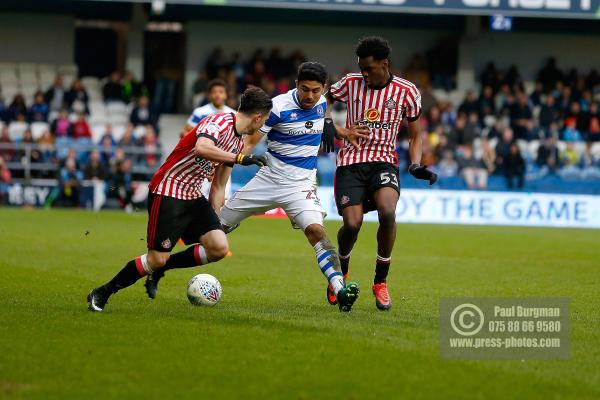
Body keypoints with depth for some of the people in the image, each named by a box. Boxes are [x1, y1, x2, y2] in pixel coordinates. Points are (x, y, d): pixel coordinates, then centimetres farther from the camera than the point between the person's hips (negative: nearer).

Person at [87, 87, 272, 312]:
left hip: (193, 197, 9)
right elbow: (201, 148, -41)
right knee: (157, 258, -9)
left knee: (219, 248, -10)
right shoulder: (219, 123, -18)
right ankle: (101, 294, 9)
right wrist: (239, 158, -37)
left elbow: (218, 186, 17)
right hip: (168, 194, -9)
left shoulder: (238, 141, 11)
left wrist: (212, 218, 14)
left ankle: (160, 268, 9)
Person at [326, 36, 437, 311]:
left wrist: (415, 165, -5)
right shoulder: (350, 84, 0)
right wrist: (338, 131, -2)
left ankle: (380, 282, -9)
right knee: (352, 224, -16)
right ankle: (341, 272, 19)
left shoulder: (406, 92, 0)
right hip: (351, 162, 0)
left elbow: (416, 135, 11)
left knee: (387, 212, -29)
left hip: (384, 162, 0)